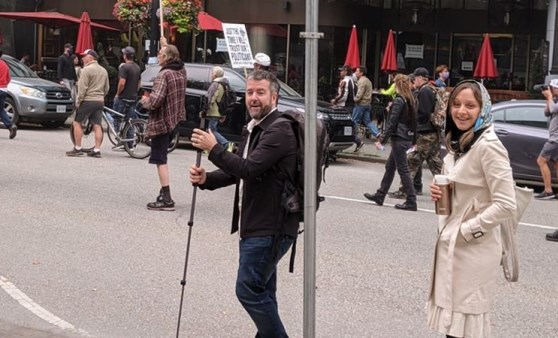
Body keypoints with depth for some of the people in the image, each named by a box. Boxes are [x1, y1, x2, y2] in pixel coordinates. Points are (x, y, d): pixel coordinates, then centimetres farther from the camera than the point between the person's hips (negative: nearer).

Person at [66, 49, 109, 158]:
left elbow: (82, 88, -13)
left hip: (88, 101, -7)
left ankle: (77, 149, 1)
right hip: (100, 102, 7)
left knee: (77, 123, 2)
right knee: (97, 126, 5)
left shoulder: (87, 69, -9)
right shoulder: (104, 71, 15)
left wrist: (78, 101, -7)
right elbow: (106, 89, 19)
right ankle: (97, 150, 2)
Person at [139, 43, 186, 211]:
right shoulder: (181, 72, 6)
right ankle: (164, 194, 25)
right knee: (161, 158, 20)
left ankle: (166, 199, -12)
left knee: (160, 159, -7)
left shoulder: (163, 75, -18)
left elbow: (155, 101, -27)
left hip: (161, 122, -9)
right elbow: (177, 62, 33)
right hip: (174, 121, 9)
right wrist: (166, 45, 32)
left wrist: (145, 101, -6)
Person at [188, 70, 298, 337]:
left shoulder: (279, 130, -16)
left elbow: (249, 168, -27)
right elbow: (236, 171, 17)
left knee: (248, 289, -9)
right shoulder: (252, 129, 15)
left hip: (270, 227, -10)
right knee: (260, 292, 15)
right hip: (254, 225, 10)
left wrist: (213, 148, -17)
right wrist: (206, 179, -1)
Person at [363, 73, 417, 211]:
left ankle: (411, 202, -4)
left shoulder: (399, 101, -14)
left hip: (399, 139, -9)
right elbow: (412, 121, 14)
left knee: (403, 169, -5)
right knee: (390, 166, 17)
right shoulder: (410, 100, 10)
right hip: (408, 138, 9)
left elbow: (391, 123, -16)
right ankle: (380, 195, 25)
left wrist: (382, 140, -13)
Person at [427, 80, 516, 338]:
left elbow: (506, 205, -22)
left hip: (474, 247, -8)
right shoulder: (458, 142, 9)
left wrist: (467, 232, -17)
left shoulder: (488, 146, -18)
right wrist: (440, 192, 2)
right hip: (450, 242, 9)